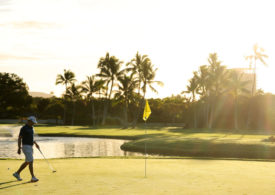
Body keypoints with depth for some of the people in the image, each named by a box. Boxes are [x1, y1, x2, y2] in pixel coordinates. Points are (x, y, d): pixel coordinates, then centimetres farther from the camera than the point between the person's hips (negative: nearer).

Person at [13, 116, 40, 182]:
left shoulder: (31, 128, 13)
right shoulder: (24, 128, -15)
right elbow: (19, 138, -14)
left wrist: (35, 143, 15)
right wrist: (19, 148, -18)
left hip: (30, 147, 10)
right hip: (26, 147, -10)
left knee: (27, 162, 14)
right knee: (31, 161, -11)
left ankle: (17, 173, 26)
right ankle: (33, 177, -8)